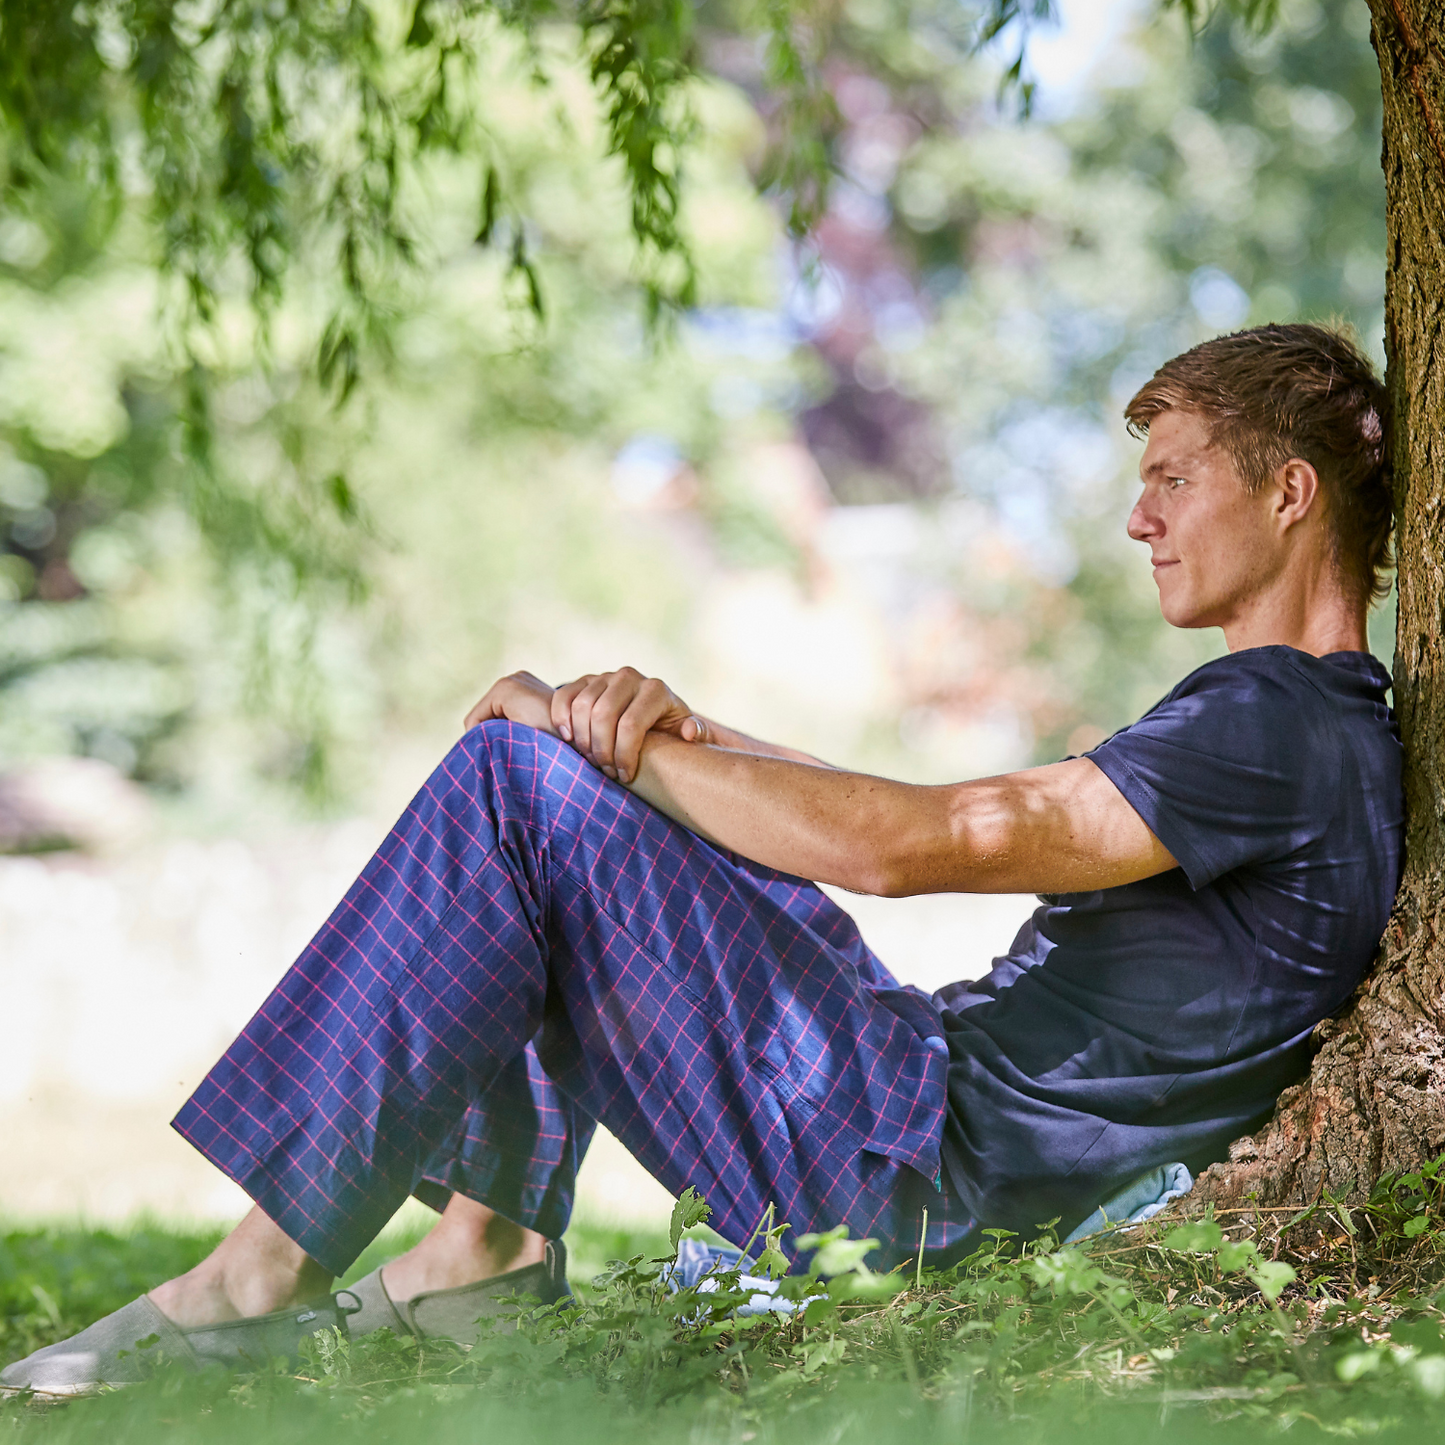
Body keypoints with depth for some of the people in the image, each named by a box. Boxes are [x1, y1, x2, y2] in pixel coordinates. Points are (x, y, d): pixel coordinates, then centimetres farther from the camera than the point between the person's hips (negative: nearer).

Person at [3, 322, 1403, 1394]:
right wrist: (681, 732, 4)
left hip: (921, 1168, -10)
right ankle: (487, 1234, 9)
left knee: (514, 781, -17)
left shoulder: (1277, 724, -16)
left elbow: (904, 844, -22)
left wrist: (625, 748, -10)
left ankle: (266, 1271, -13)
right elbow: (969, 821, 17)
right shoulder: (1321, 726, 18)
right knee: (549, 767, 18)